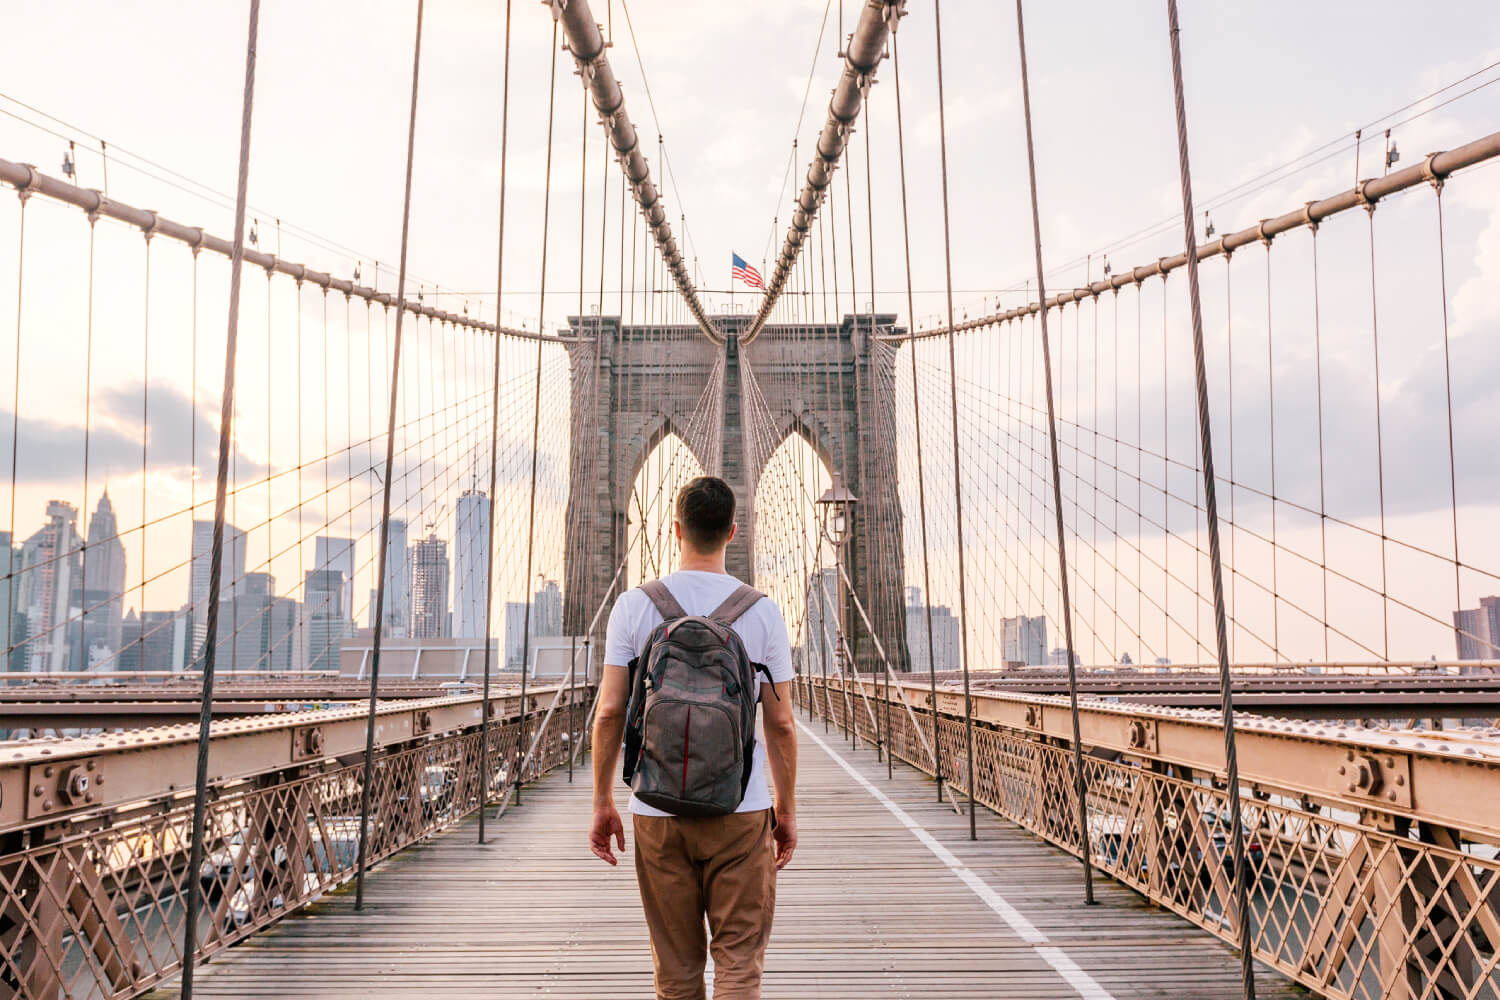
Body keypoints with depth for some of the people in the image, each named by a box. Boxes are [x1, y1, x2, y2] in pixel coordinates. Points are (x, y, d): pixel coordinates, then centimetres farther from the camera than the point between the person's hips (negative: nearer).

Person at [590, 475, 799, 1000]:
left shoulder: (634, 606, -2)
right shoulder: (762, 610, -3)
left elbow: (608, 712, -3)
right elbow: (781, 723, -1)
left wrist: (602, 802, 8)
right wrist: (787, 809, 10)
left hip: (658, 812, 1)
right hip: (741, 812, -1)